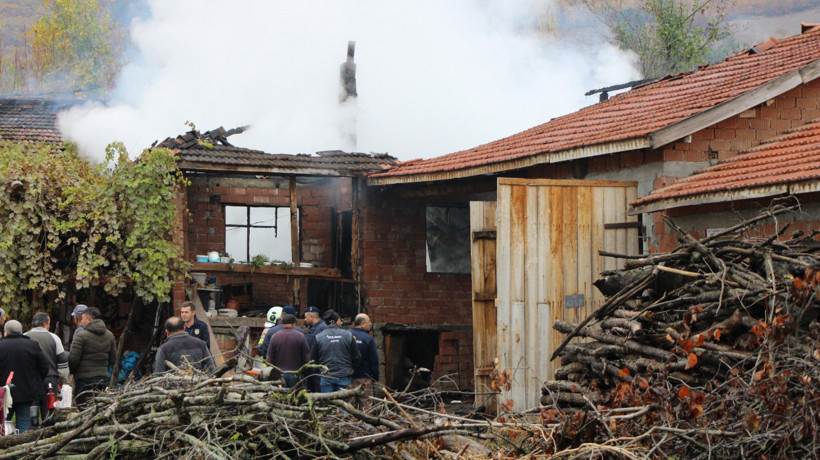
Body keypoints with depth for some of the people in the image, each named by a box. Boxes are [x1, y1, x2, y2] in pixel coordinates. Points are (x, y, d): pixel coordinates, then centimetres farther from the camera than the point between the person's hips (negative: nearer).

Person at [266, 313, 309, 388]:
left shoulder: (275, 336, 1)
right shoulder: (300, 336, -4)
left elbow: (269, 358, 3)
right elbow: (306, 356, -2)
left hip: (279, 375, 2)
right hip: (296, 375, -2)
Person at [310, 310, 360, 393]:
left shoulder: (318, 337, -1)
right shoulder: (348, 335, -1)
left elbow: (313, 359, 5)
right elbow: (356, 358, 3)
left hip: (326, 377, 0)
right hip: (344, 377, 0)